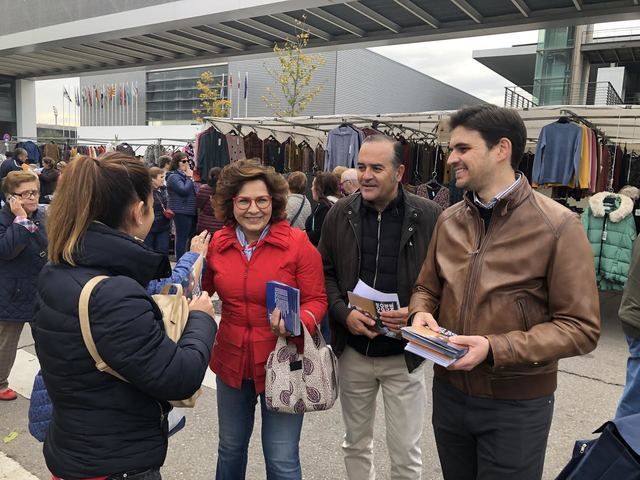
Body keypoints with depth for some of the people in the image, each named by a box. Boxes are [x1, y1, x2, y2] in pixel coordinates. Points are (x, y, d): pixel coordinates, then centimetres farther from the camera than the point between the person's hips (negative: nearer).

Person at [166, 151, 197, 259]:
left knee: (193, 237, 13)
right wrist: (189, 177, -11)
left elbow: (194, 190, 23)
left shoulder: (185, 175, 16)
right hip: (181, 212, -9)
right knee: (182, 238, -3)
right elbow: (184, 190, -22)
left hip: (191, 211, 9)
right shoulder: (173, 176, -9)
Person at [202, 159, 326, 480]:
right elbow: (201, 291, 13)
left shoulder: (298, 243, -14)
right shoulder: (218, 243, -2)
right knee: (230, 447, 23)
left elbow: (317, 301, -11)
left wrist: (297, 322, -30)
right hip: (232, 360, 4)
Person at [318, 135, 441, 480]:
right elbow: (325, 272, 4)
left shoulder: (429, 216, -10)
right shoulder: (340, 213, -1)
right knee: (356, 443, 22)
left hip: (404, 353, -2)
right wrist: (343, 313, -12)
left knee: (405, 451, 13)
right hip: (353, 351, 3)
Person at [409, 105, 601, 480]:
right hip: (449, 391, 5)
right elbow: (427, 288, 12)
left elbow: (581, 328, -15)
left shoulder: (558, 226, -14)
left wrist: (495, 349, -25)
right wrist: (421, 314, -10)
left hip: (516, 405, -4)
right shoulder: (449, 220, 2)